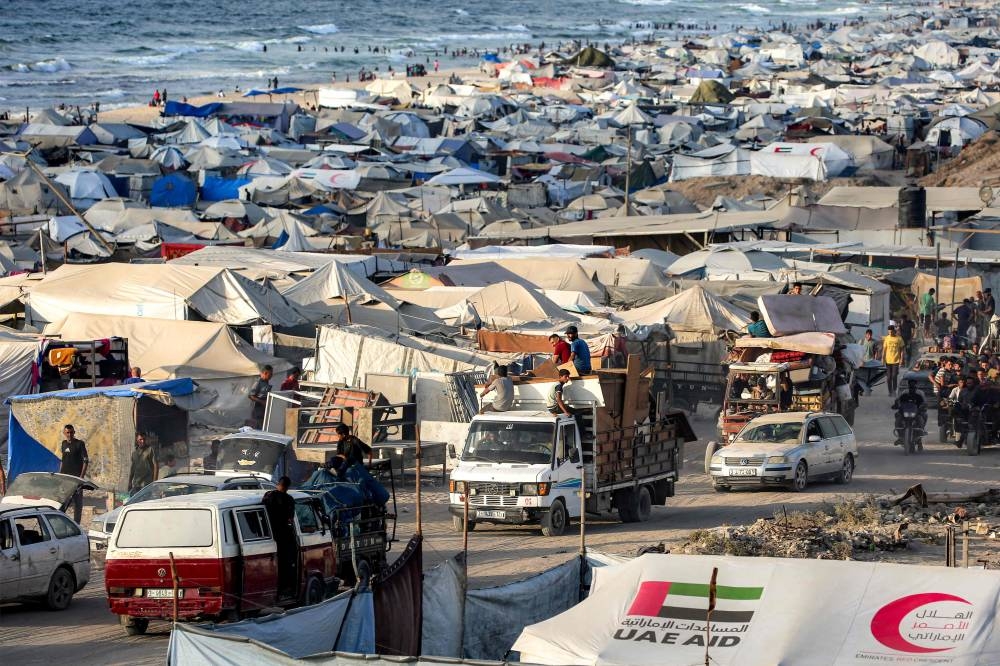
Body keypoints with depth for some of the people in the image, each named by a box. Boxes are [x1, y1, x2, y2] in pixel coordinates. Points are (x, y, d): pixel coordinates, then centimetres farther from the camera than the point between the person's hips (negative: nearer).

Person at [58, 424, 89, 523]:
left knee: (77, 502, -2)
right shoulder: (63, 444, 13)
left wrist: (82, 476, -14)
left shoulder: (80, 444, -3)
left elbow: (86, 461, -6)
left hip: (76, 477, -5)